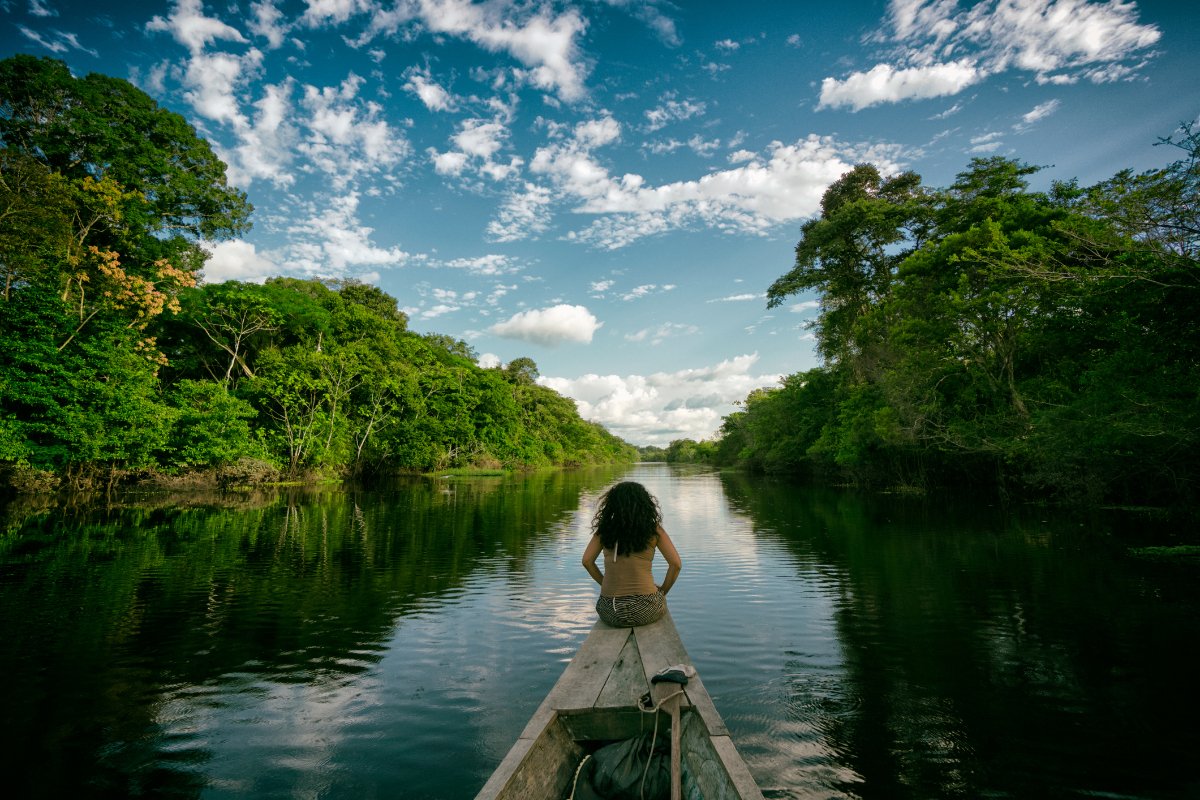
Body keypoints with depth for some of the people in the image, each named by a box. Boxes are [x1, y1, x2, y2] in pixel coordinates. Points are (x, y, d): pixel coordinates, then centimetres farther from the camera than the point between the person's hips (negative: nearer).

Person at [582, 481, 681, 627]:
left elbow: (587, 561, 2)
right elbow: (676, 564, -5)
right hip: (645, 612, -2)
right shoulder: (653, 529, -4)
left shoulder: (604, 528, 2)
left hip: (609, 613, 2)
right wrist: (663, 590, 9)